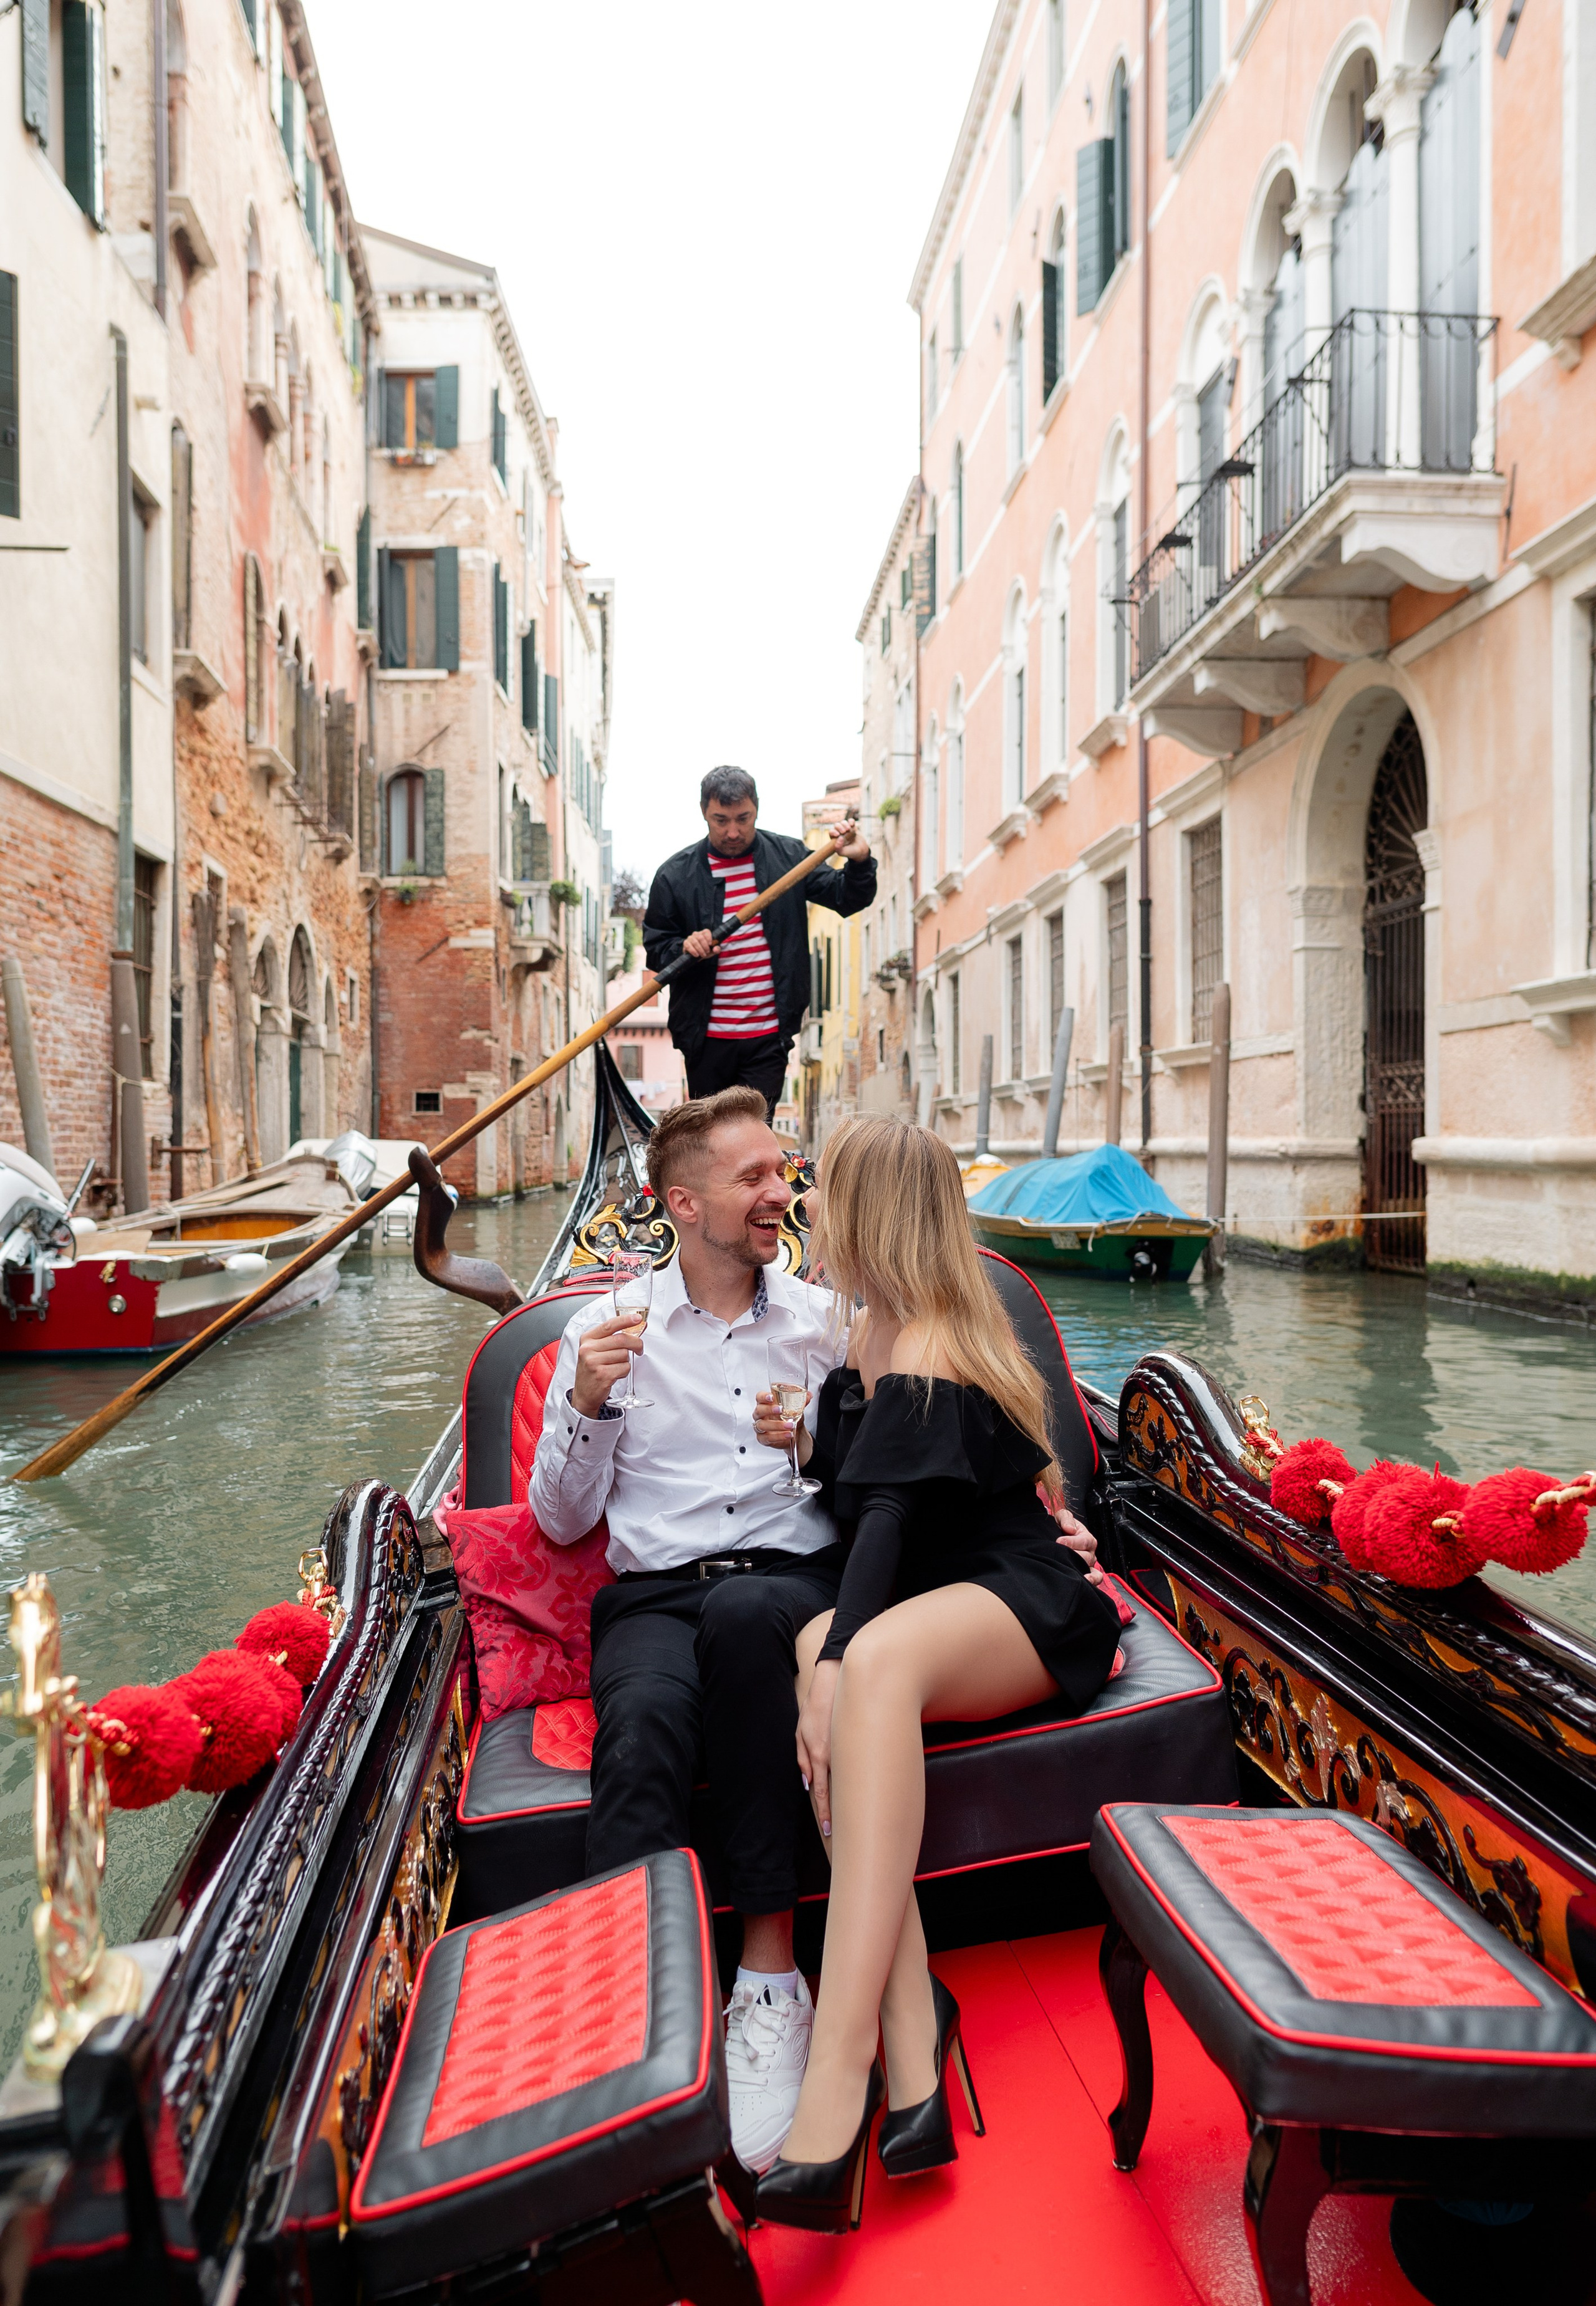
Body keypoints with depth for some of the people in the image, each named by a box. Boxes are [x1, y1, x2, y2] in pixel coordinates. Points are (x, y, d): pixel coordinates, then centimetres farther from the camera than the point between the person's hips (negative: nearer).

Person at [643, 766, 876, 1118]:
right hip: (706, 1037, 1)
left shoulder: (788, 856, 3)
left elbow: (847, 900, 4)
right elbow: (654, 947, 4)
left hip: (769, 1036, 0)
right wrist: (683, 947, -19)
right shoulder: (676, 874, -1)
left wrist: (859, 863, -16)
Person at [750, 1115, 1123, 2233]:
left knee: (870, 1658, -39)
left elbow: (890, 1514, -26)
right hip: (918, 1612, 8)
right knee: (821, 1651, -27)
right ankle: (910, 2025, -34)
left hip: (1022, 1599, -7)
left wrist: (844, 1658, -37)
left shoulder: (926, 1357, -12)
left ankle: (838, 2073, -45)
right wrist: (806, 1443, 8)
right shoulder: (871, 1336, 15)